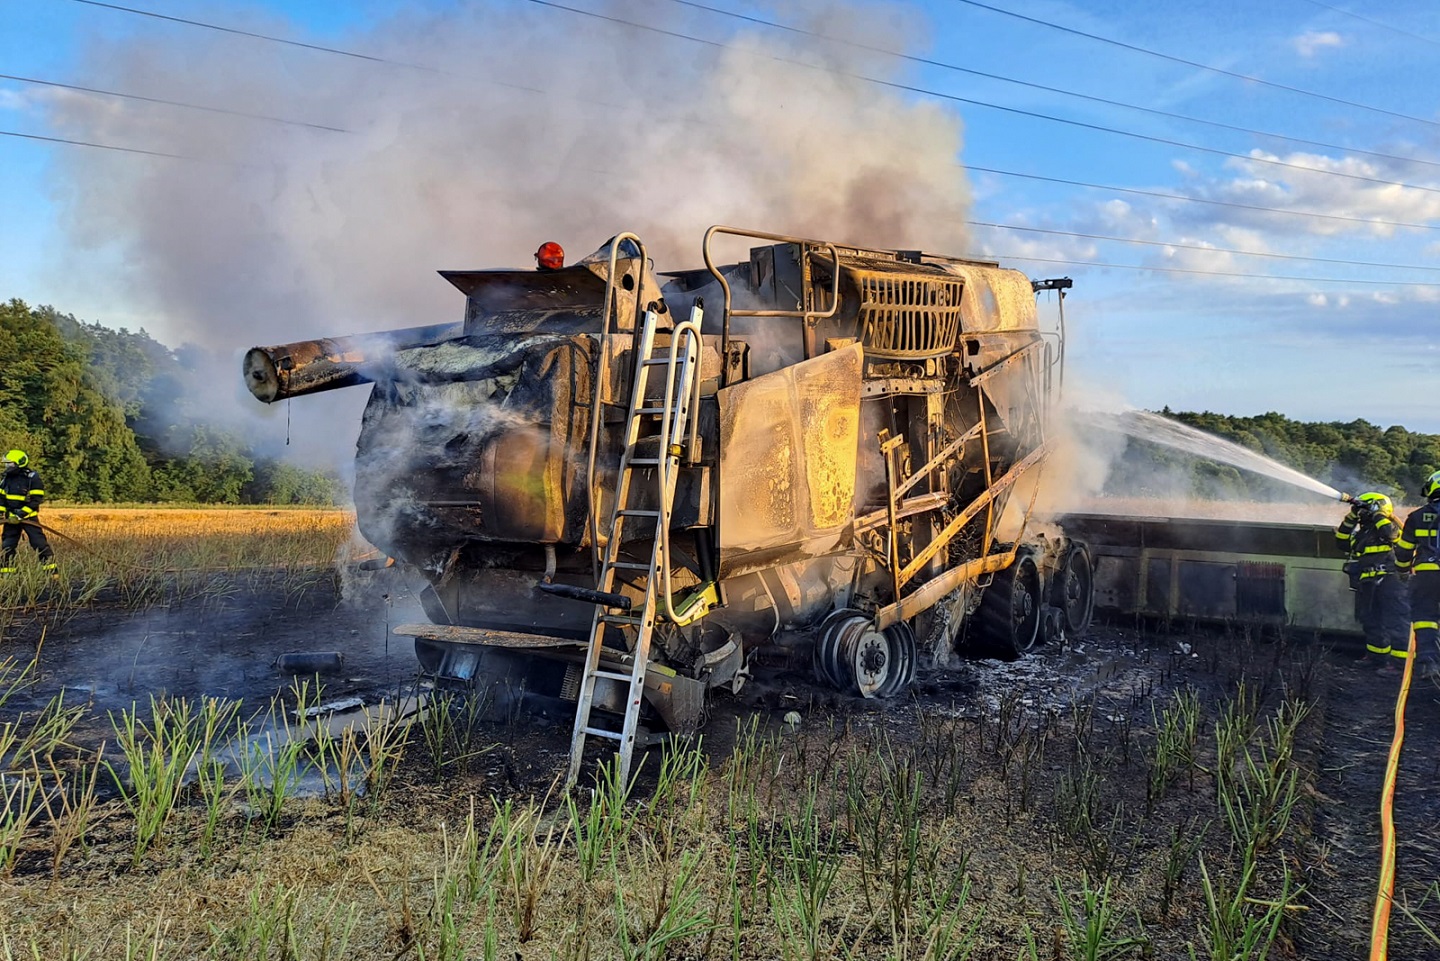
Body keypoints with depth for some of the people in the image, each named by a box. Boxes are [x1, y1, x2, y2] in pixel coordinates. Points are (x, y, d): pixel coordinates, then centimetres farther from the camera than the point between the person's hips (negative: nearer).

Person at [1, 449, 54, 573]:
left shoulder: (32, 478, -12)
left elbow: (36, 500, -14)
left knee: (39, 543, -9)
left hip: (29, 517, -6)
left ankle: (51, 571, -6)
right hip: (11, 518, 6)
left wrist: (21, 514, -20)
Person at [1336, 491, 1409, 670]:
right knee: (1371, 622, 17)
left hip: (1388, 583, -9)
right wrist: (1351, 518, 11)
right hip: (1367, 585, 9)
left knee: (1394, 622, -12)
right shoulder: (1361, 532, 19)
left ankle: (1400, 660, -15)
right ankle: (1378, 654, 31)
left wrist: (1375, 514, -13)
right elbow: (1343, 542, 18)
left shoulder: (1389, 529, -5)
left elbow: (1390, 532, -27)